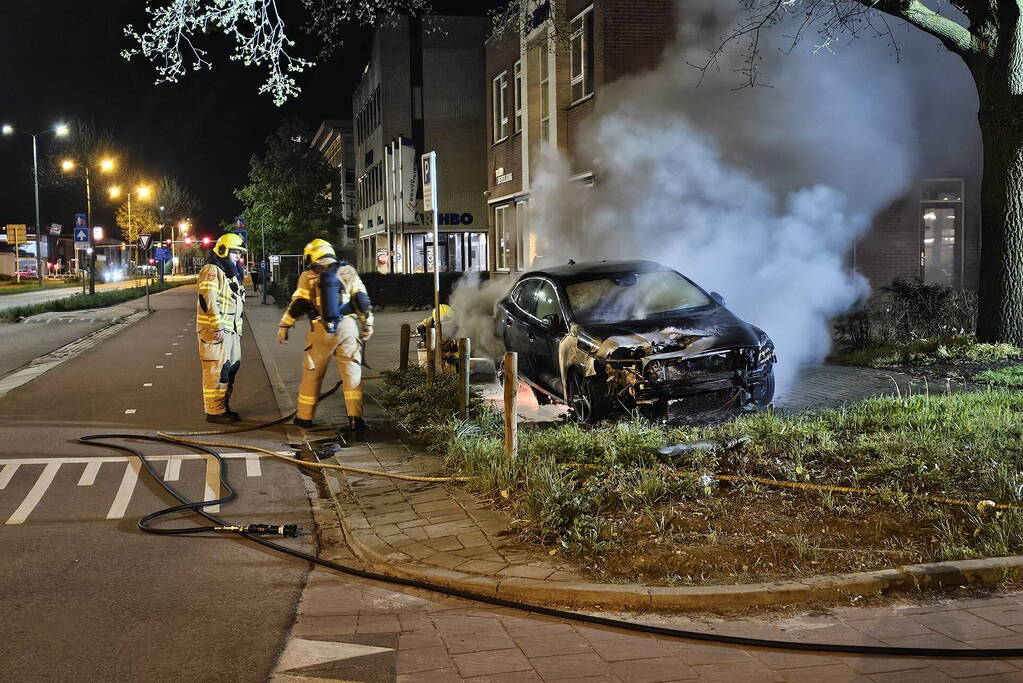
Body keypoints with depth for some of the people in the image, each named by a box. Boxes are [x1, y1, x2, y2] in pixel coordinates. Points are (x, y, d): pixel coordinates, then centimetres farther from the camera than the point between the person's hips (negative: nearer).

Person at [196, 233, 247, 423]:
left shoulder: (232, 273, 21)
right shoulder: (212, 270, -11)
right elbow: (208, 300, -21)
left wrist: (238, 329, 24)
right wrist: (218, 327, -23)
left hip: (230, 330, 10)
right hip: (215, 331, -10)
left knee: (230, 369, 14)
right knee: (216, 371, -8)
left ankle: (224, 407, 24)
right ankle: (214, 412, -4)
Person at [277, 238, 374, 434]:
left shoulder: (309, 275, 3)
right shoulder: (348, 271, 7)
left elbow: (298, 304, -1)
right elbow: (362, 300, 5)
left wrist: (284, 326, 6)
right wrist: (368, 324, 11)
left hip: (321, 330, -1)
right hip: (348, 327, 1)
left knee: (312, 373, 11)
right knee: (352, 373, 3)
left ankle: (304, 416, 20)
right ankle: (355, 418, -3)